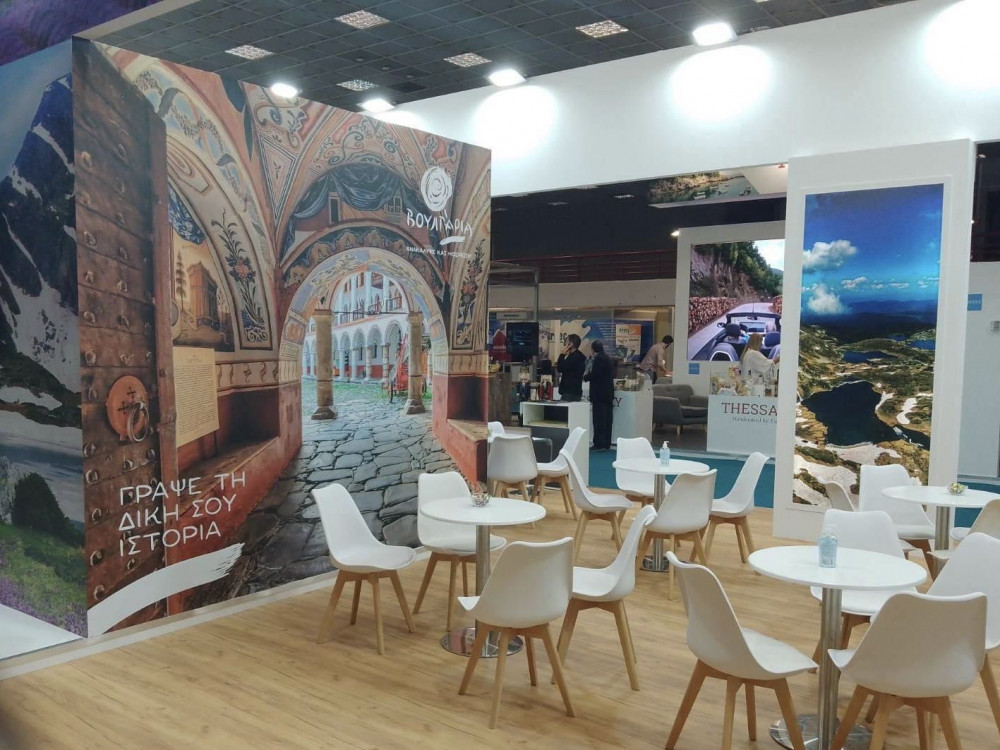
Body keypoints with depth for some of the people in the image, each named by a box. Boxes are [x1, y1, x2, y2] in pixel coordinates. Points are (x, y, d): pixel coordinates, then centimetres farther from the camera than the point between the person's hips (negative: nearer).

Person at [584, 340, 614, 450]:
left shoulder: (598, 358, -12)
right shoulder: (608, 358, 14)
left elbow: (593, 374, -20)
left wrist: (585, 377, 1)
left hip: (599, 394, -9)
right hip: (608, 394, 9)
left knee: (599, 419, -6)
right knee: (607, 419, 9)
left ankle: (600, 444, -6)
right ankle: (607, 444, 14)